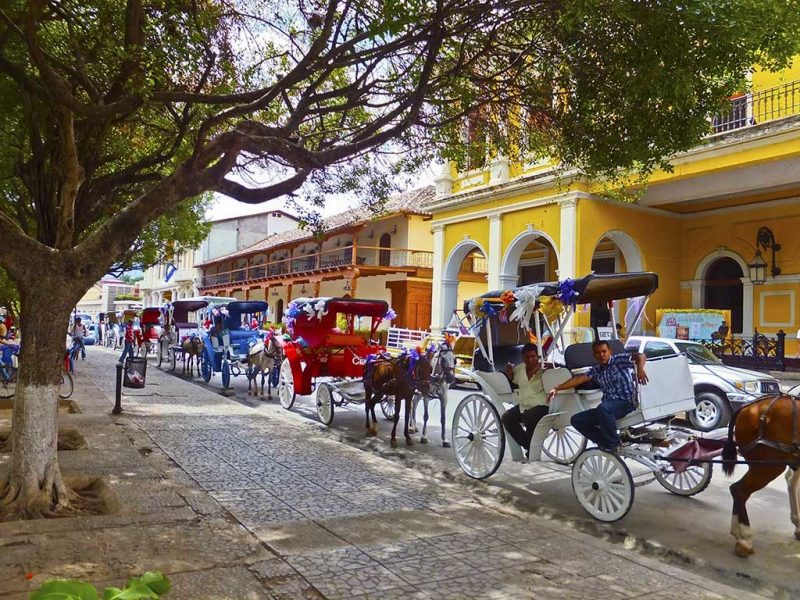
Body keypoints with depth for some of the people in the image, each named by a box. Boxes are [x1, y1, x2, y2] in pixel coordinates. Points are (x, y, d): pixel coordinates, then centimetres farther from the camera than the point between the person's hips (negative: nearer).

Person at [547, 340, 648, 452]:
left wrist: (640, 369, -36)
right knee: (576, 420, -3)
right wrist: (557, 388, -1)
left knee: (603, 407, -39)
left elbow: (640, 356, -13)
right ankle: (604, 441, -1)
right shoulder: (596, 370, 16)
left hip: (626, 403, -7)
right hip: (608, 407, 7)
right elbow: (579, 379, 8)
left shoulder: (618, 360, -1)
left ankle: (612, 443, -18)